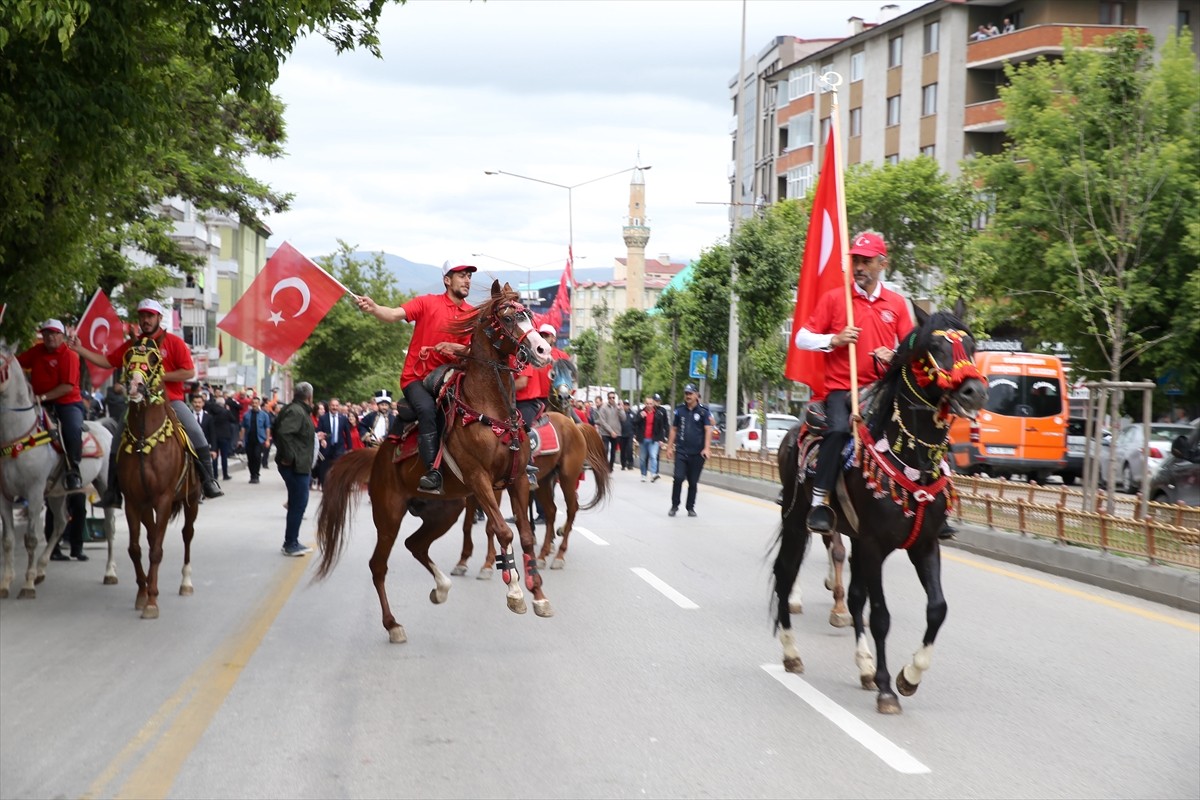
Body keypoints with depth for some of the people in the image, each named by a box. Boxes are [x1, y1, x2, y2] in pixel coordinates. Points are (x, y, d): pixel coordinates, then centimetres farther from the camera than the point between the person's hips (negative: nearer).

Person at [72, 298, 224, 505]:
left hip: (171, 400, -4)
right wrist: (79, 349, 3)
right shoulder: (132, 345, 10)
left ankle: (208, 480, -13)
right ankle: (112, 492, 7)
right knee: (118, 441, -1)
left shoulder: (174, 342, -2)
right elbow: (107, 362, 10)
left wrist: (160, 376, -17)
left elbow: (189, 372, -9)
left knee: (196, 434, -22)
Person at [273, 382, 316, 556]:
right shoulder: (297, 412, -17)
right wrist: (288, 456, -24)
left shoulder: (297, 410, 14)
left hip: (298, 465, 11)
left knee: (296, 503, 16)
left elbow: (277, 429, 21)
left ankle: (291, 542, 22)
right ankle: (290, 544, -4)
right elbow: (282, 432, -30)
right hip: (295, 465, -11)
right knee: (299, 503, -7)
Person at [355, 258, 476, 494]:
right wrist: (373, 308, -36)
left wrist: (455, 348, -15)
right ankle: (432, 472, -38)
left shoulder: (473, 314, 8)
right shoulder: (427, 303, -2)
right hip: (416, 377, -4)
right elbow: (394, 315, -15)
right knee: (427, 408, -32)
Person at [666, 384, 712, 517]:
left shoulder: (703, 411, -1)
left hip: (697, 453, -1)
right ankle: (674, 506, 1)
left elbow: (708, 430, -7)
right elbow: (674, 429, 13)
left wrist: (706, 448, -18)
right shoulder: (679, 410, 7)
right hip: (681, 451, 1)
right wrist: (669, 447, 9)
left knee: (693, 482, 7)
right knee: (678, 478, -12)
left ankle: (690, 508, 20)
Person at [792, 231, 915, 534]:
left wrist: (894, 356, -8)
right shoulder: (833, 298, 6)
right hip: (840, 387, -3)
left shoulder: (897, 304, 11)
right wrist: (834, 340, -11)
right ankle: (820, 501, -28)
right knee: (839, 428, -33)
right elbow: (802, 339, 6)